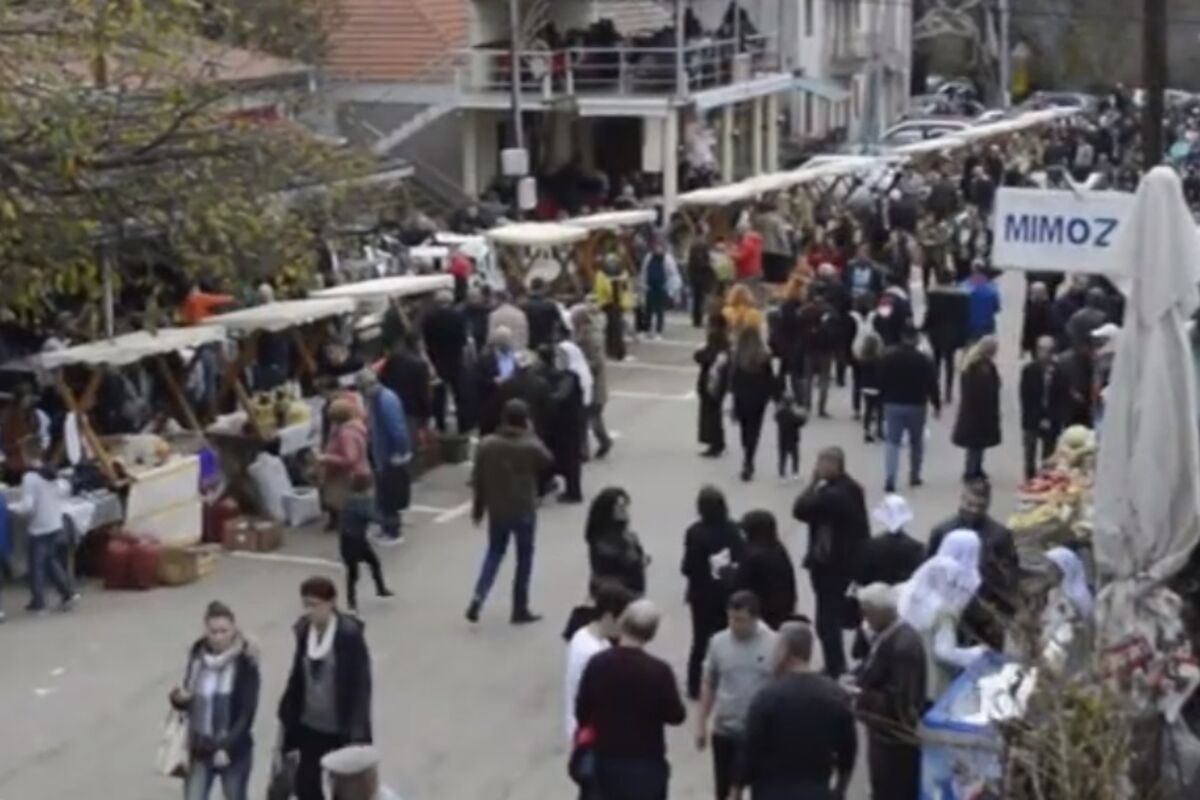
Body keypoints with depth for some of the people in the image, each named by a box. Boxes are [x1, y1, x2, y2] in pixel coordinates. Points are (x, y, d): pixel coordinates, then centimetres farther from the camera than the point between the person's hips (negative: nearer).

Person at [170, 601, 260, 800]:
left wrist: (227, 747, -24)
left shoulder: (245, 664, -14)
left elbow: (247, 712, -16)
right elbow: (188, 702, 11)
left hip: (234, 751, -3)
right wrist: (179, 698, -13)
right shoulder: (197, 657, 0)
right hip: (200, 750, 4)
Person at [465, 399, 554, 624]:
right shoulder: (531, 446, -16)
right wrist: (531, 436, 7)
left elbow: (478, 480, -2)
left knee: (494, 552, 20)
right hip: (524, 510, -3)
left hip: (496, 510, 3)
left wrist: (478, 509, 10)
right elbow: (548, 463, 5)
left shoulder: (486, 444, -8)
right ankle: (520, 609, 16)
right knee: (524, 557, 11)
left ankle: (478, 596, 1)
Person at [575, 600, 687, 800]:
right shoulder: (659, 671, -19)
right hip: (646, 764, -4)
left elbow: (582, 710, 0)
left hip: (606, 761, 4)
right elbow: (676, 716, -8)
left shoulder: (597, 663, -9)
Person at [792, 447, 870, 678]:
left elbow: (800, 510, -21)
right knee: (835, 615, 20)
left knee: (827, 620, -3)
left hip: (829, 563, -10)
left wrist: (814, 484, -14)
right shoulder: (852, 489, 7)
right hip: (847, 561, 10)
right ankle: (838, 665, 29)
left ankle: (834, 670, 1)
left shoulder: (832, 494, -25)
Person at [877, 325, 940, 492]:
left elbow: (881, 383, 4)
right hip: (916, 405, -2)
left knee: (893, 443, 1)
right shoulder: (924, 360, -9)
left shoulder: (887, 358, 0)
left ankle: (890, 479, -12)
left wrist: (883, 401, 14)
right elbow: (932, 384, -7)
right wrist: (936, 404, 4)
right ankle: (914, 476, 23)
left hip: (893, 405, 2)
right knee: (916, 442, 16)